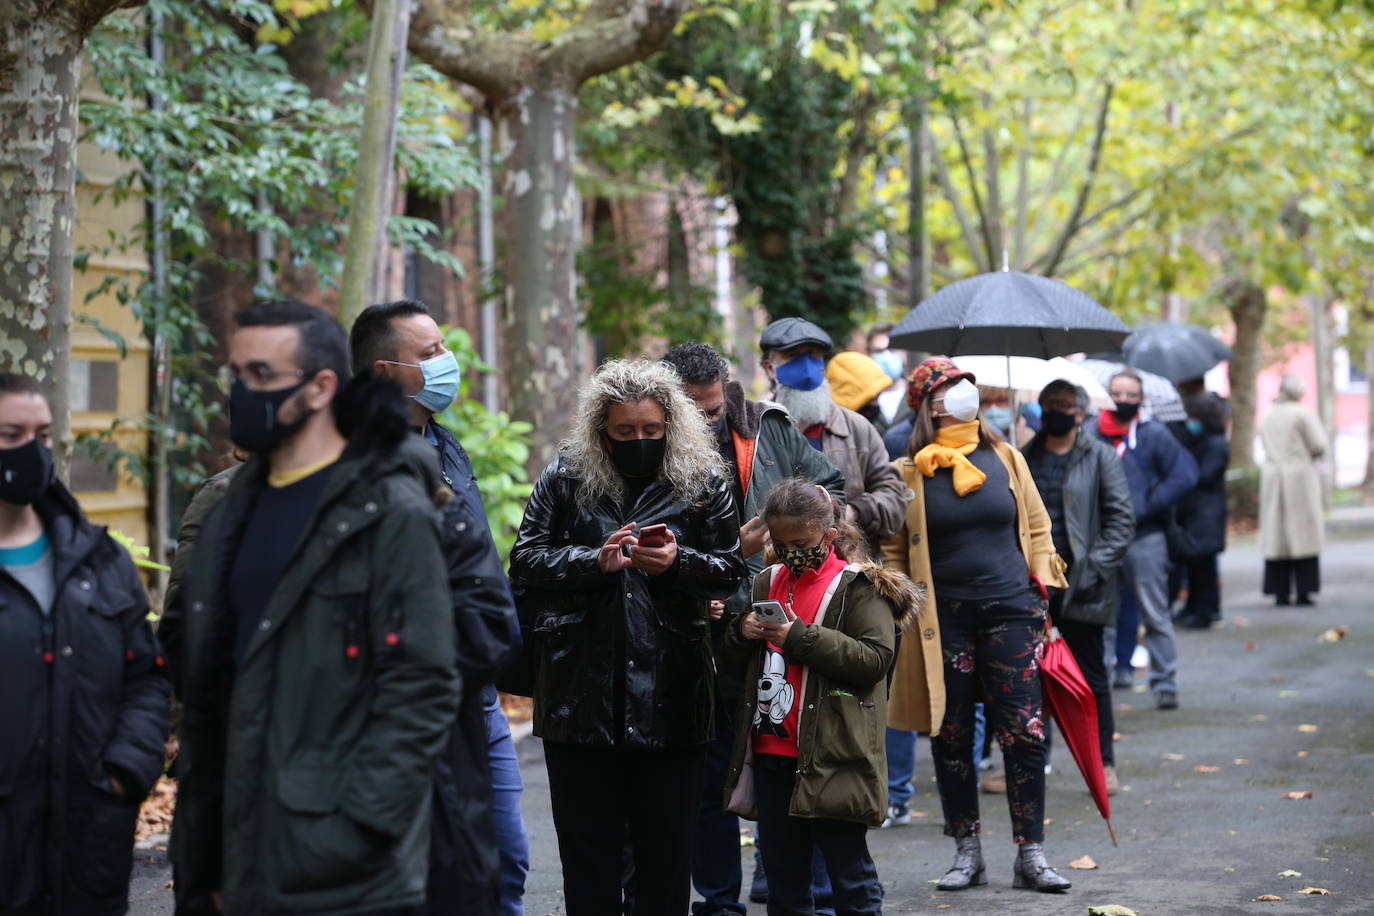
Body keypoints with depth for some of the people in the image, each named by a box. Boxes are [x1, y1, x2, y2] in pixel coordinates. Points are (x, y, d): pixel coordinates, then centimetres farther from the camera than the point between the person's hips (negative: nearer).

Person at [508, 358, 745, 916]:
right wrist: (595, 561, -12)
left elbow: (730, 571, 9)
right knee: (587, 838, 6)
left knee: (667, 843, 6)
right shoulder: (566, 478, 4)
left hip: (670, 696, 0)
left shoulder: (702, 482, 5)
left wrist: (678, 562, -11)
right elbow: (526, 561, 2)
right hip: (582, 692, 0)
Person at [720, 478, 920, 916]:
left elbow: (875, 658, -15)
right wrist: (741, 632, -3)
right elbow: (735, 662, 21)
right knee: (782, 866, 13)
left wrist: (800, 638, -19)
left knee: (847, 863, -1)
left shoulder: (858, 586, -5)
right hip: (772, 752, 6)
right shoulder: (768, 582, 14)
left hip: (831, 757, -6)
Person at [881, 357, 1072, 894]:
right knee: (951, 737, 5)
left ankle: (1031, 854, 4)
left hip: (1010, 611, 1)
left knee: (1024, 732, -3)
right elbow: (893, 549, 6)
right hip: (944, 619, -1)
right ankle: (967, 853, 17)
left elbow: (1037, 528, 13)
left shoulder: (1005, 458, 7)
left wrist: (1042, 596, 7)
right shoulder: (909, 472, 2)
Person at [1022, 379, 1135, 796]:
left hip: (1080, 587, -3)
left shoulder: (1099, 457, 1)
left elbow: (1122, 518, -2)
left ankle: (1104, 763, 11)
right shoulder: (1025, 458, 11)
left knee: (1091, 676, 4)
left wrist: (1097, 566, -12)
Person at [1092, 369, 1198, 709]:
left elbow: (1184, 476, -6)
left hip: (1144, 538, -1)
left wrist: (1147, 507, -10)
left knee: (1155, 615, 4)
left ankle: (1165, 682, 11)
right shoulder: (1092, 434, 3)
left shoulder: (1154, 434, 0)